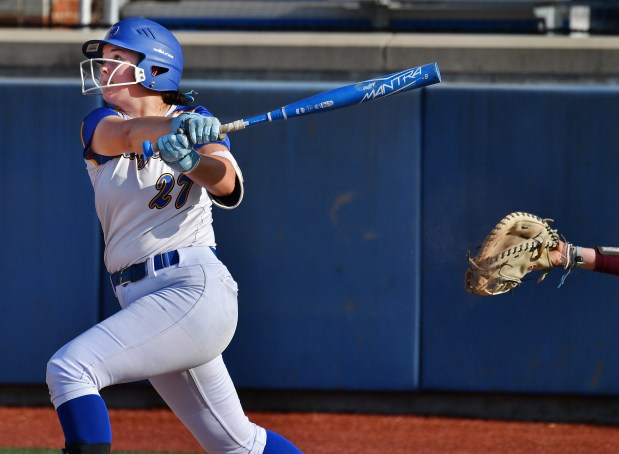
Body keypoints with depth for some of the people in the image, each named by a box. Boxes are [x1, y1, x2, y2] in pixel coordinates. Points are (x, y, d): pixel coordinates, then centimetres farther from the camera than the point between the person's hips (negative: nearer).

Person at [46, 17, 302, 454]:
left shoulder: (198, 124, 1)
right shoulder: (100, 125, 9)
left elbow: (225, 184, -19)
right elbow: (130, 134, -15)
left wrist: (189, 159, -41)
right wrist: (175, 129, -37)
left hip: (194, 288, -6)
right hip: (143, 301, 6)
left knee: (70, 368, -22)